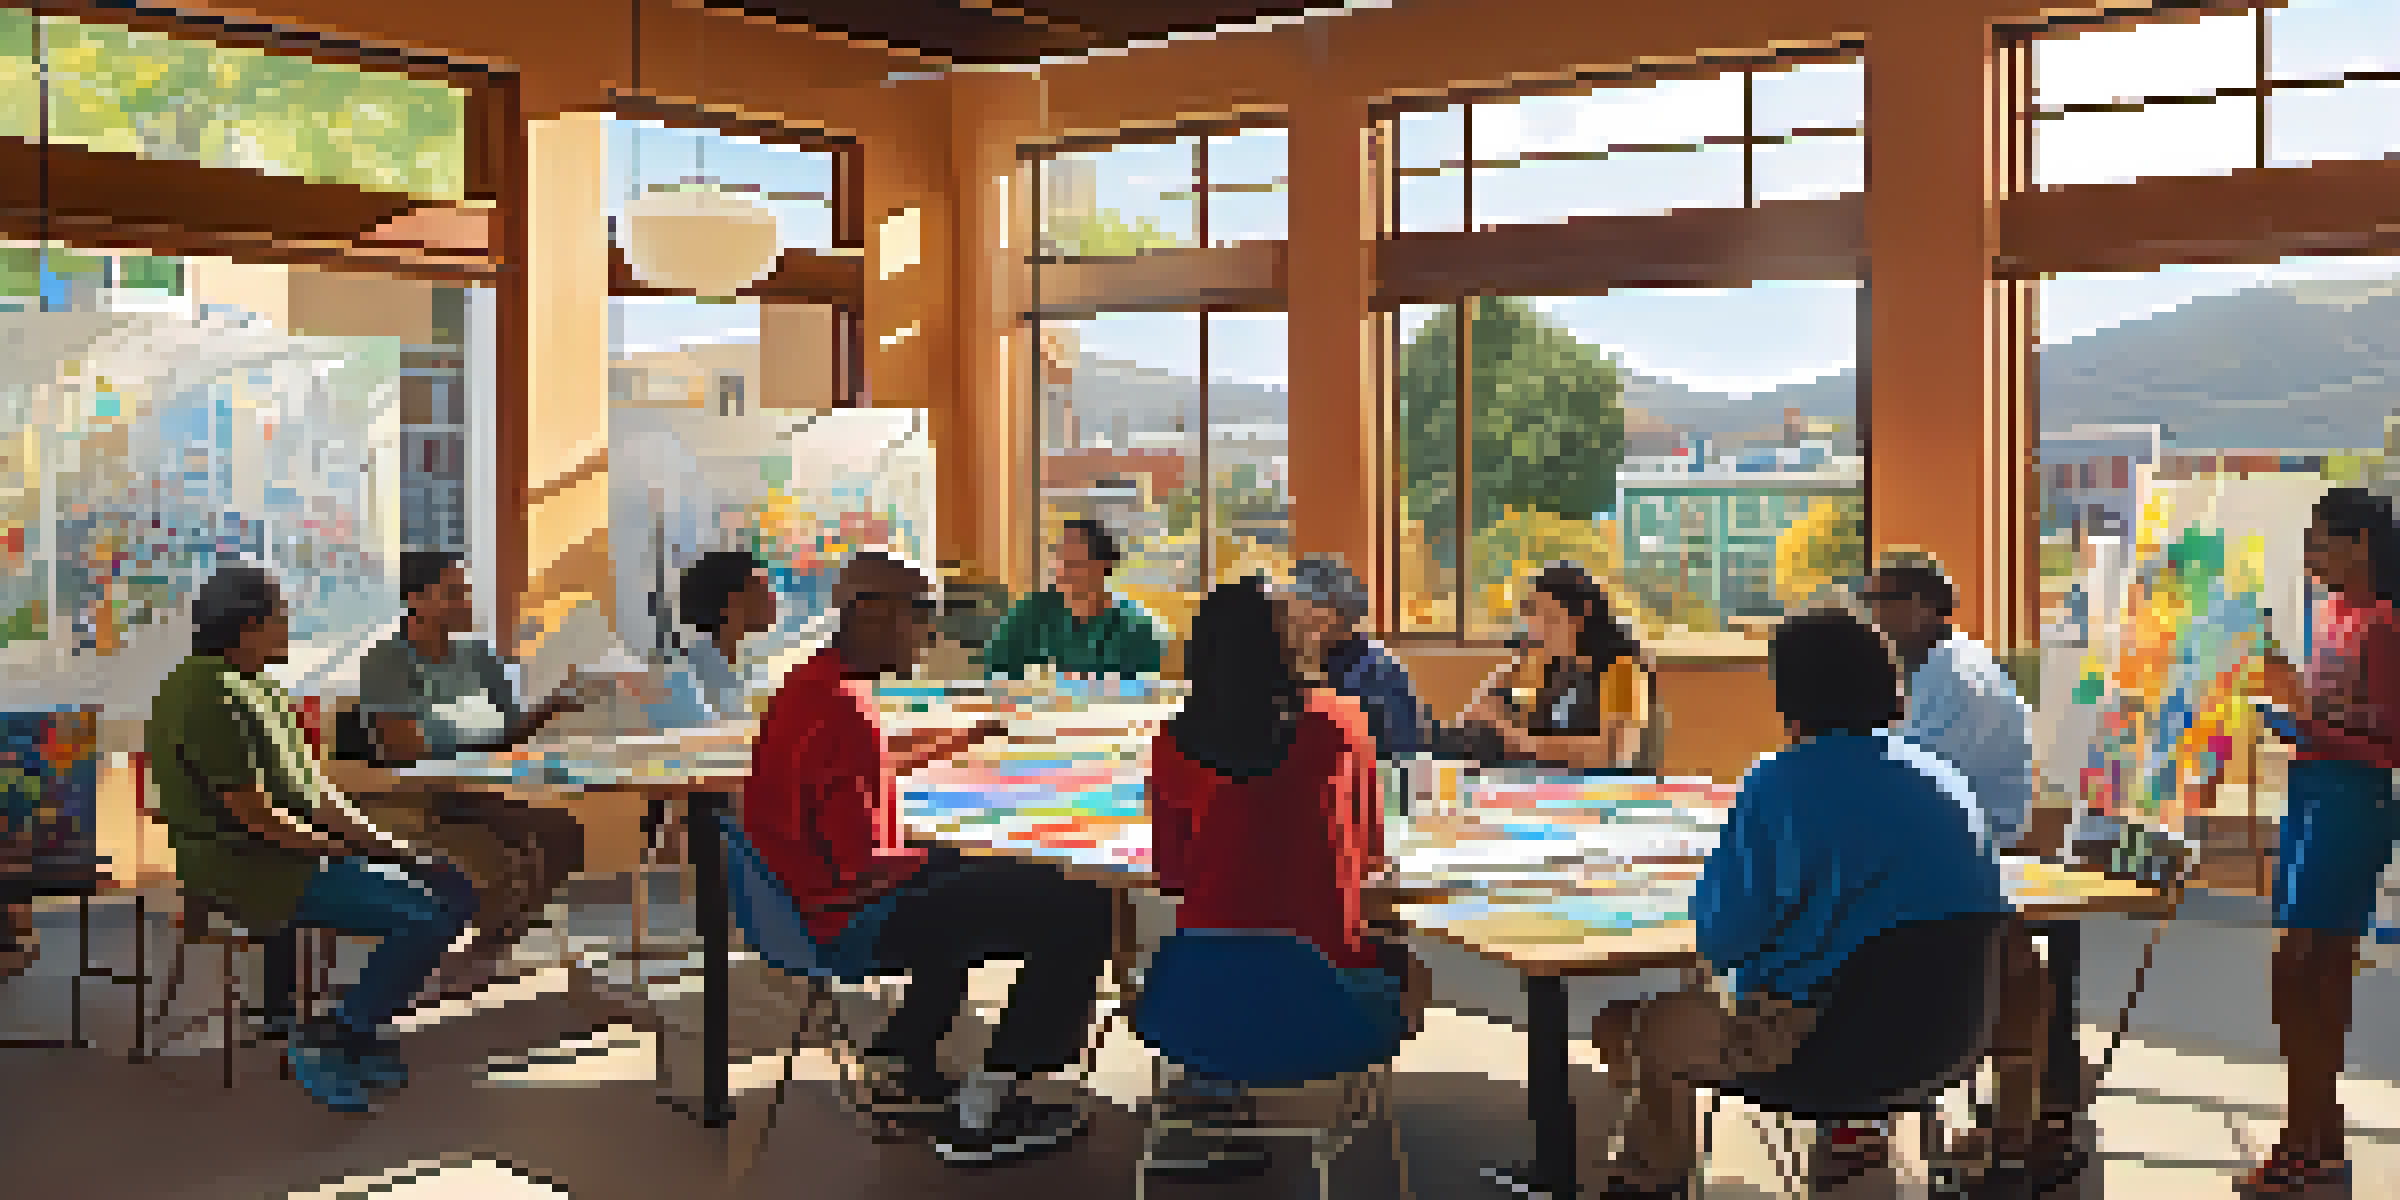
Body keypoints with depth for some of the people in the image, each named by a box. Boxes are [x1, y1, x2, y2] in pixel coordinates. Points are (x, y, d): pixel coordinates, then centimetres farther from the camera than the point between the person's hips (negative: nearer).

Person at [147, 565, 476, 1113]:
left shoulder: (255, 688, 13)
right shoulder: (207, 697, -19)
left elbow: (306, 786, 14)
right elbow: (254, 816, -21)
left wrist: (379, 842, 2)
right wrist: (340, 847, -6)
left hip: (299, 848, 10)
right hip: (252, 868, -10)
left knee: (453, 892, 4)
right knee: (425, 919, -20)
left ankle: (363, 1029, 9)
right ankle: (326, 1043, -5)